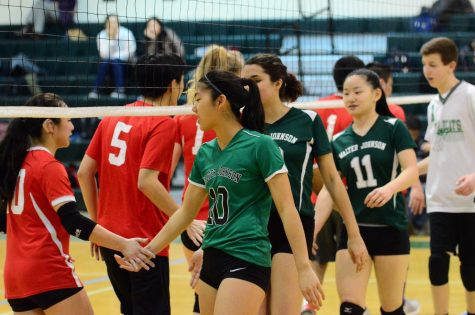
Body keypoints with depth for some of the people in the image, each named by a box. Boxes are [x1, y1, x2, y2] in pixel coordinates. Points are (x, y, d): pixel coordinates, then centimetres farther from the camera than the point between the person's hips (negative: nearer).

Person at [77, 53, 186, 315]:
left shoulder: (113, 117, 9)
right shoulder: (164, 124, -11)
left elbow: (84, 172, 9)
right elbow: (147, 182, -22)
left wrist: (97, 223, 17)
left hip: (111, 236, 7)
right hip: (145, 239, -7)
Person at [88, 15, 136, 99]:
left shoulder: (125, 33, -11)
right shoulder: (101, 35, -7)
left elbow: (131, 50, -13)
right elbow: (104, 54, -17)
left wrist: (116, 56, -17)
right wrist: (110, 39, -25)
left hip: (124, 60, -2)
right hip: (109, 61, 2)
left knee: (116, 61, -33)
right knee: (104, 62, -31)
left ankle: (120, 90, -38)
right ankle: (95, 90, -31)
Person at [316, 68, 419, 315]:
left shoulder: (393, 128, -2)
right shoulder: (339, 142, 9)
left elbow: (411, 171, -12)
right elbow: (329, 189, 7)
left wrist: (389, 188, -33)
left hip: (391, 230, -3)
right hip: (353, 230, 3)